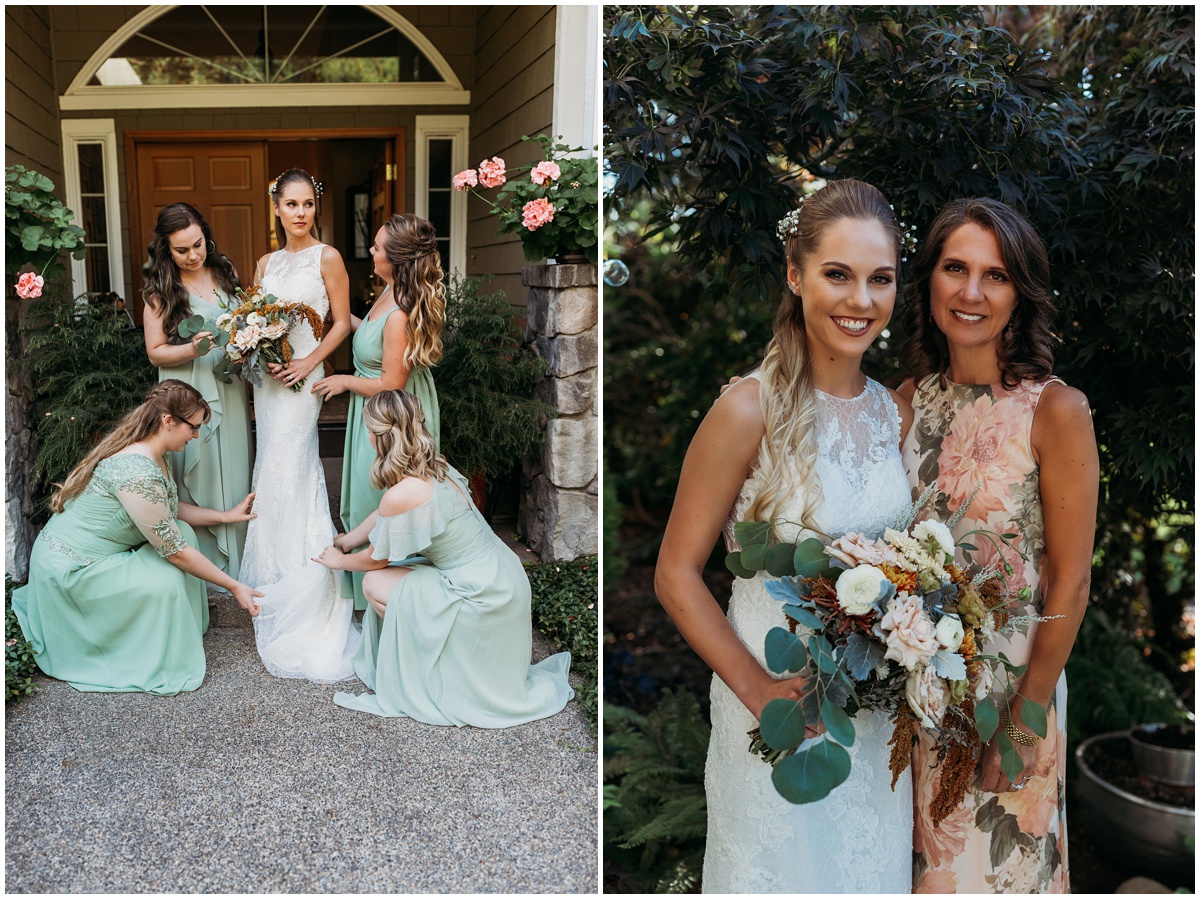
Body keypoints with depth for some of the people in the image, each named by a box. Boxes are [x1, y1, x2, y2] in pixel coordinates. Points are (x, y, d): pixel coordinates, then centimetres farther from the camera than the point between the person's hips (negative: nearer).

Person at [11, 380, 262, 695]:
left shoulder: (150, 455, 0)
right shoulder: (138, 472, -32)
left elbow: (171, 509, 15)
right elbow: (174, 551, -25)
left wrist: (227, 515, 8)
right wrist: (234, 587, -17)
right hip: (69, 569, -10)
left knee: (182, 529, -1)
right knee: (165, 582, -22)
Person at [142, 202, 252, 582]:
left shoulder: (225, 273, 8)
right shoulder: (160, 290, -4)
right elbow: (155, 352, -4)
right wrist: (192, 350, -22)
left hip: (229, 390, 4)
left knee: (234, 475, 8)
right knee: (198, 478, 0)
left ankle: (237, 568, 21)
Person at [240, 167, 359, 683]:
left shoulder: (327, 258, -3)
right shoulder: (266, 263, 14)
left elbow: (342, 322, -4)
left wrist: (307, 362, -14)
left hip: (301, 377, -6)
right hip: (267, 376, 6)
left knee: (285, 476, -6)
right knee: (276, 471, 10)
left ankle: (290, 588, 4)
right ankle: (279, 579, 20)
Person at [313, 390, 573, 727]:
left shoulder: (402, 495, -24)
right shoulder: (433, 468, 2)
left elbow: (374, 560, -5)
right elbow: (381, 516, 21)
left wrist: (339, 561, 16)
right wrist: (342, 543, 33)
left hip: (483, 596, -8)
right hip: (502, 576, 8)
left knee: (375, 583, 1)